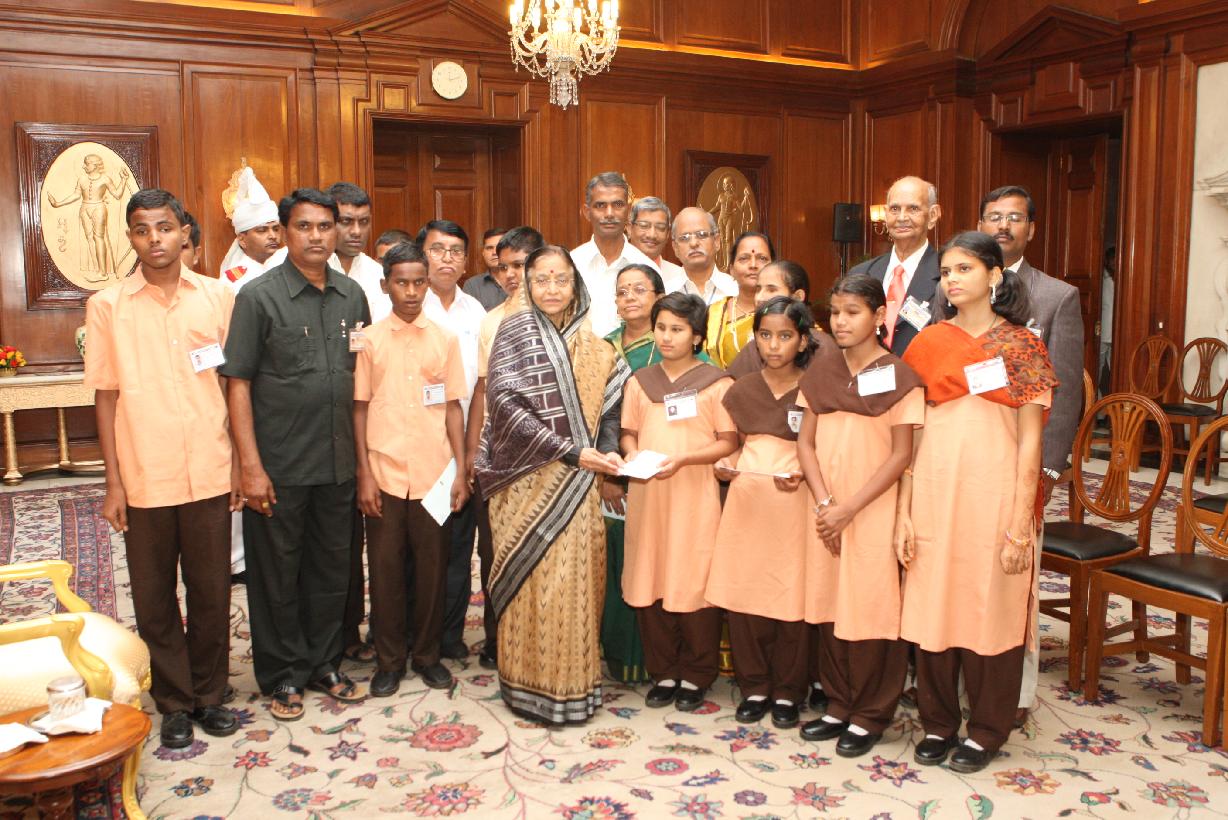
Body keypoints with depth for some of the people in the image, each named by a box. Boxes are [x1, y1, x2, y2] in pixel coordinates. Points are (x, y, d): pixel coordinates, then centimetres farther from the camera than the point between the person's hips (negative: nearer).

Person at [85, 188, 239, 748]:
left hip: (210, 475, 1)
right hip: (144, 481, 0)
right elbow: (106, 397, 1)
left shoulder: (219, 298, 2)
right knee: (154, 599, 10)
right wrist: (112, 483, -1)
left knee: (212, 592, 10)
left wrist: (240, 463, 3)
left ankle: (208, 695, 27)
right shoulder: (107, 306, 0)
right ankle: (174, 703, 26)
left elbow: (233, 386, 5)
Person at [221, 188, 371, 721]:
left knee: (331, 568, 15)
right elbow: (238, 382, -9)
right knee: (278, 574, 9)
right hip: (279, 467, -4)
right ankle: (283, 675, 25)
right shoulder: (259, 296, -7)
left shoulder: (352, 296, 6)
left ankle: (322, 664, 31)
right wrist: (250, 465, -14)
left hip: (338, 463, 4)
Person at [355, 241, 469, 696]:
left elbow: (453, 407, 6)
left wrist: (461, 470, 1)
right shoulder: (369, 340, 2)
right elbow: (359, 409, 2)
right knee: (385, 568, 6)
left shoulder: (444, 339, 5)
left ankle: (428, 654, 24)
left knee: (432, 566, 7)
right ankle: (389, 660, 20)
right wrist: (364, 475, -4)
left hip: (434, 474, 1)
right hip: (384, 474, -1)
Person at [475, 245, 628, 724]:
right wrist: (571, 453, -17)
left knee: (575, 579, 8)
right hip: (530, 480, -4)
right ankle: (531, 685, 16)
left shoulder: (588, 343, 10)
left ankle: (571, 681, 22)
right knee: (533, 579, 2)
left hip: (577, 485, 4)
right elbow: (505, 402, -14)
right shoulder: (516, 331, -5)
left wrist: (607, 452, -10)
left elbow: (608, 403, 10)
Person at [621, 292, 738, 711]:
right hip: (646, 494, 4)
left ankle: (695, 676, 15)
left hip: (696, 497, -3)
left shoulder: (717, 382, 0)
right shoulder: (640, 382, 13)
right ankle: (664, 672, 19)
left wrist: (682, 459, -15)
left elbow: (728, 442, -3)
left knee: (695, 584, -2)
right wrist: (632, 454, -4)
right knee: (649, 583, 4)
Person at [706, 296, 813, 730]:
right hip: (745, 500, 3)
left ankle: (787, 692, 15)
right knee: (743, 595, 3)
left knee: (791, 597, -1)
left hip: (794, 504, -3)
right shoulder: (741, 391, 11)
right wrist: (724, 465, 0)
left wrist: (801, 475, -14)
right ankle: (754, 687, 18)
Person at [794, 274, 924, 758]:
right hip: (826, 512, 4)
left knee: (872, 608, 0)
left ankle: (871, 715, 15)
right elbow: (806, 441, 7)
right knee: (828, 605, 9)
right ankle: (838, 705, 24)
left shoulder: (898, 376, -5)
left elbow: (902, 455, -9)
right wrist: (824, 503, -7)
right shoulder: (821, 370, 8)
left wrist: (849, 508, -14)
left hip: (874, 510, -4)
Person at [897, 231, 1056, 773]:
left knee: (991, 608, 6)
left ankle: (986, 730, 25)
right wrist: (903, 514, -1)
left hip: (995, 491, -2)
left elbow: (1029, 443, -3)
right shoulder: (927, 344, 7)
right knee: (932, 605, 8)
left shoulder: (1021, 345, 1)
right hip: (933, 489, 2)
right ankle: (938, 723, 26)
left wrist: (1019, 526, -9)